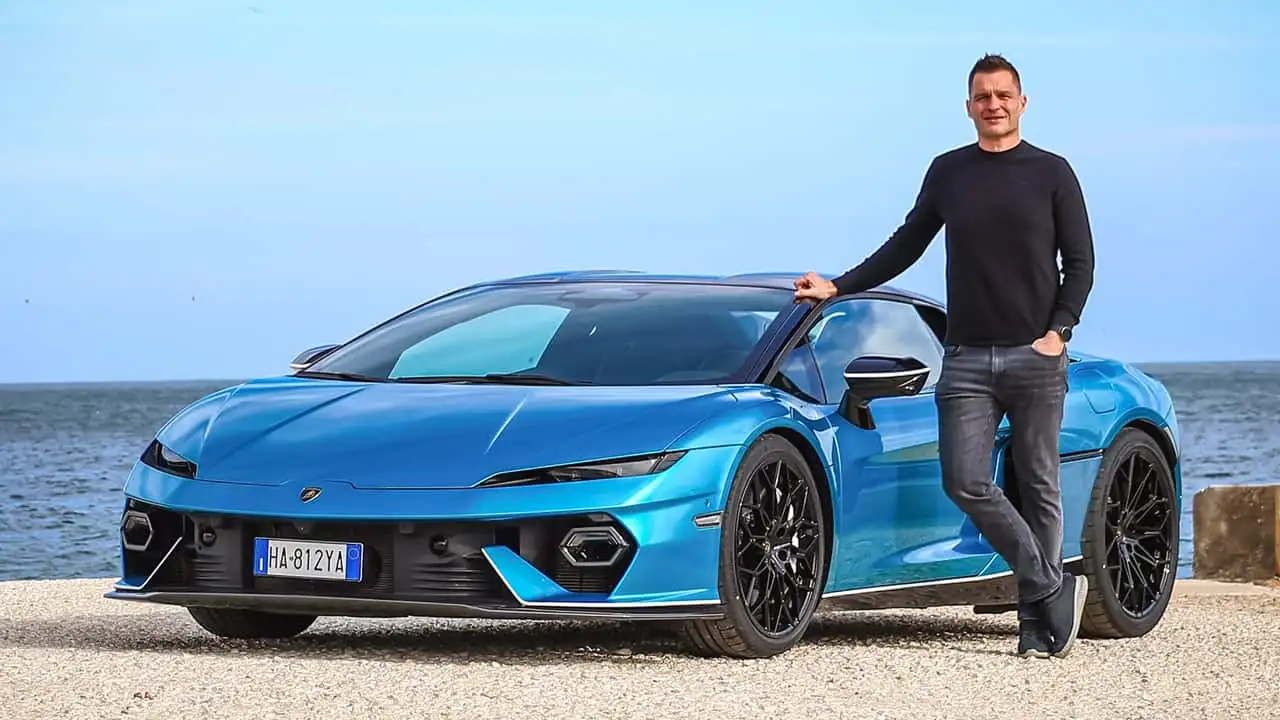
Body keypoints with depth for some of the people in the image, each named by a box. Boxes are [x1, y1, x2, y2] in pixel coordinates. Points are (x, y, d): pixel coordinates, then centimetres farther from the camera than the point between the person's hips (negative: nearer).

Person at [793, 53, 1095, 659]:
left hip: (1036, 358, -2)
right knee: (965, 481, -11)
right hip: (967, 358, 2)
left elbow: (1080, 262, 4)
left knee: (1038, 487, 0)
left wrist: (1058, 332, -9)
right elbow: (905, 246, 22)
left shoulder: (1051, 173, 5)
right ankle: (1052, 587, -2)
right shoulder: (947, 173, 12)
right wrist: (838, 288, 18)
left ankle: (1036, 621, 4)